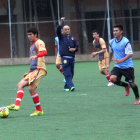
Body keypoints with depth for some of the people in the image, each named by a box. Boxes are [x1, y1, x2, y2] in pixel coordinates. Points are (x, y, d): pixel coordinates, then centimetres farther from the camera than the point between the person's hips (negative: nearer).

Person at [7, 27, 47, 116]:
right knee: (20, 84, -3)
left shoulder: (39, 43, -4)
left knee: (31, 88, -15)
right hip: (33, 70, 10)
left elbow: (44, 52, -25)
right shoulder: (32, 46, 26)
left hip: (39, 69, -10)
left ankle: (39, 110, -5)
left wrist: (36, 56, -42)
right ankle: (17, 105, -16)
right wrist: (30, 72, 29)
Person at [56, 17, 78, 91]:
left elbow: (77, 46, 19)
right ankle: (71, 86, -22)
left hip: (72, 57, 5)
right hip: (64, 58, -5)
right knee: (67, 73, -13)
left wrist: (74, 49, -5)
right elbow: (58, 31, -13)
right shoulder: (61, 37, 5)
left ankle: (66, 86, 19)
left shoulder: (72, 38, 14)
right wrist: (61, 23, -26)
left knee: (71, 73, 7)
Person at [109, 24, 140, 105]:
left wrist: (121, 60, -35)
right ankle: (126, 86, 10)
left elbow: (130, 54, -22)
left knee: (132, 83, 2)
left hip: (127, 66, -5)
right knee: (113, 78, -19)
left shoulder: (126, 42, -16)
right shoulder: (112, 42, 3)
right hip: (118, 67, 5)